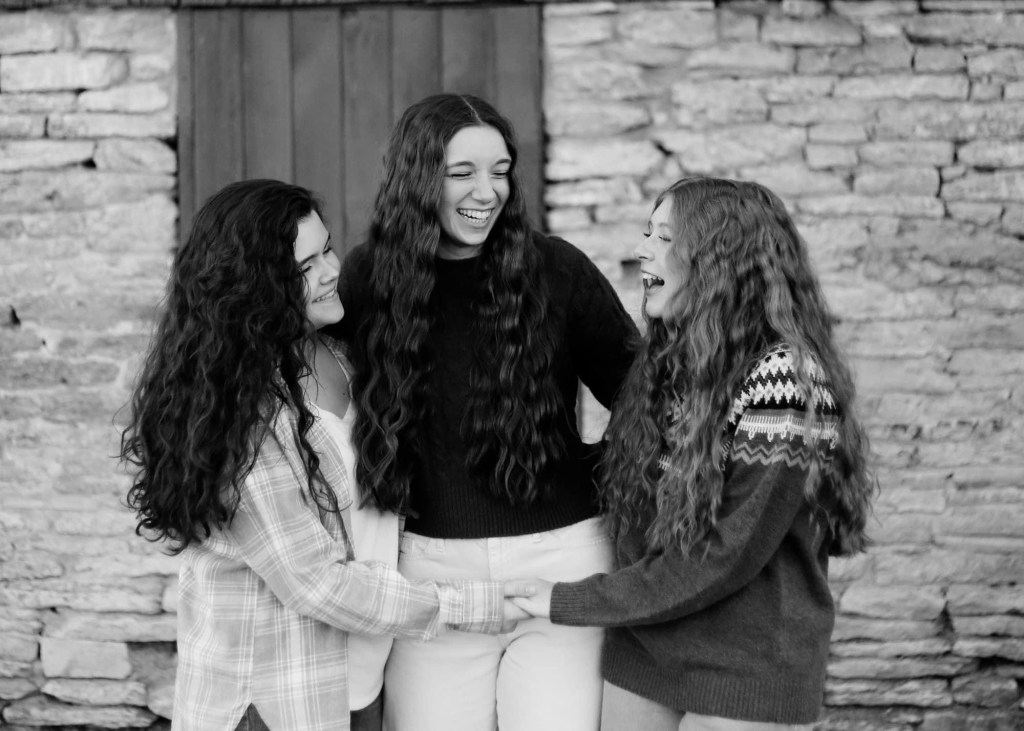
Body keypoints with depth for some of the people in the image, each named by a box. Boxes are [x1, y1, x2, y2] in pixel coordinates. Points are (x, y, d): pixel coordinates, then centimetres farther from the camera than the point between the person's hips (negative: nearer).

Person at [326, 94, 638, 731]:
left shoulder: (556, 269, -4)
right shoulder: (370, 276, 1)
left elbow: (637, 394, 3)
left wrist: (596, 465, -6)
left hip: (559, 559, -1)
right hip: (431, 566, 1)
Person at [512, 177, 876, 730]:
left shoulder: (785, 376, -19)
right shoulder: (665, 364, 3)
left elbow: (725, 557, -19)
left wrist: (571, 603, -12)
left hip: (747, 681, -6)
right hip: (639, 661, 6)